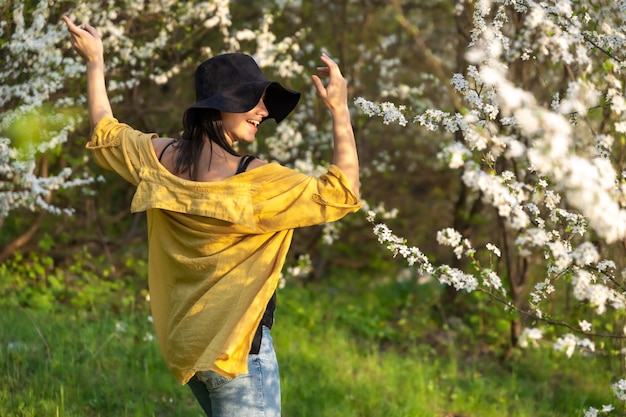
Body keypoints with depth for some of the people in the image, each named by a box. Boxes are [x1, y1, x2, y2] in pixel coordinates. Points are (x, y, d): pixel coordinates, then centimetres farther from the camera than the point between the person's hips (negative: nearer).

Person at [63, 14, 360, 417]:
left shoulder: (160, 160, 0)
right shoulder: (256, 180, -20)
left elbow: (106, 135, 19)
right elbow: (341, 194, -18)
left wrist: (95, 63, 29)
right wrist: (341, 112, -17)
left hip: (183, 342, 8)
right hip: (237, 349, -8)